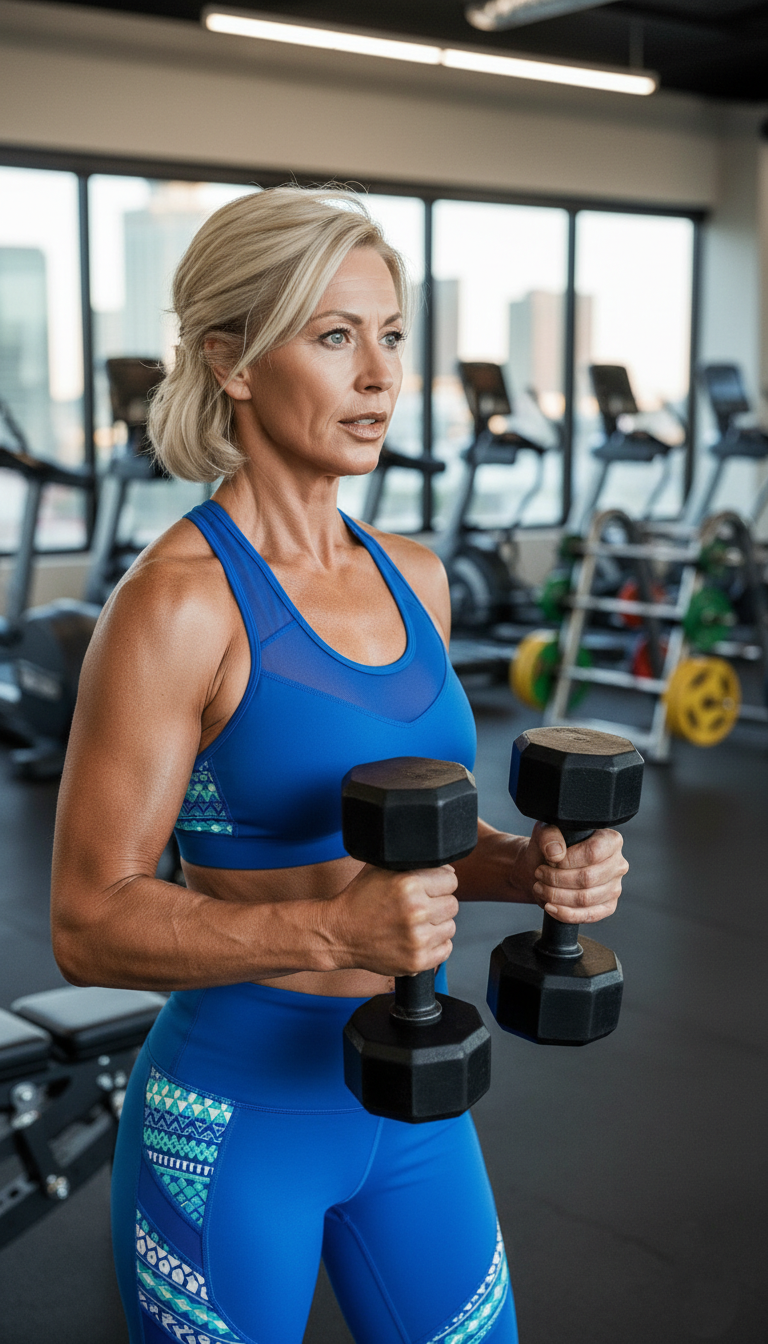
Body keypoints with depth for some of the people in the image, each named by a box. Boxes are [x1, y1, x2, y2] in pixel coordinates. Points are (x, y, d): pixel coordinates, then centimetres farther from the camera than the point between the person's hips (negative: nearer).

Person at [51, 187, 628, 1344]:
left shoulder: (414, 578, 2)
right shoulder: (179, 604, -18)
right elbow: (92, 922, -18)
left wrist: (530, 867, -6)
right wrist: (335, 929, -30)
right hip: (236, 1115, -6)